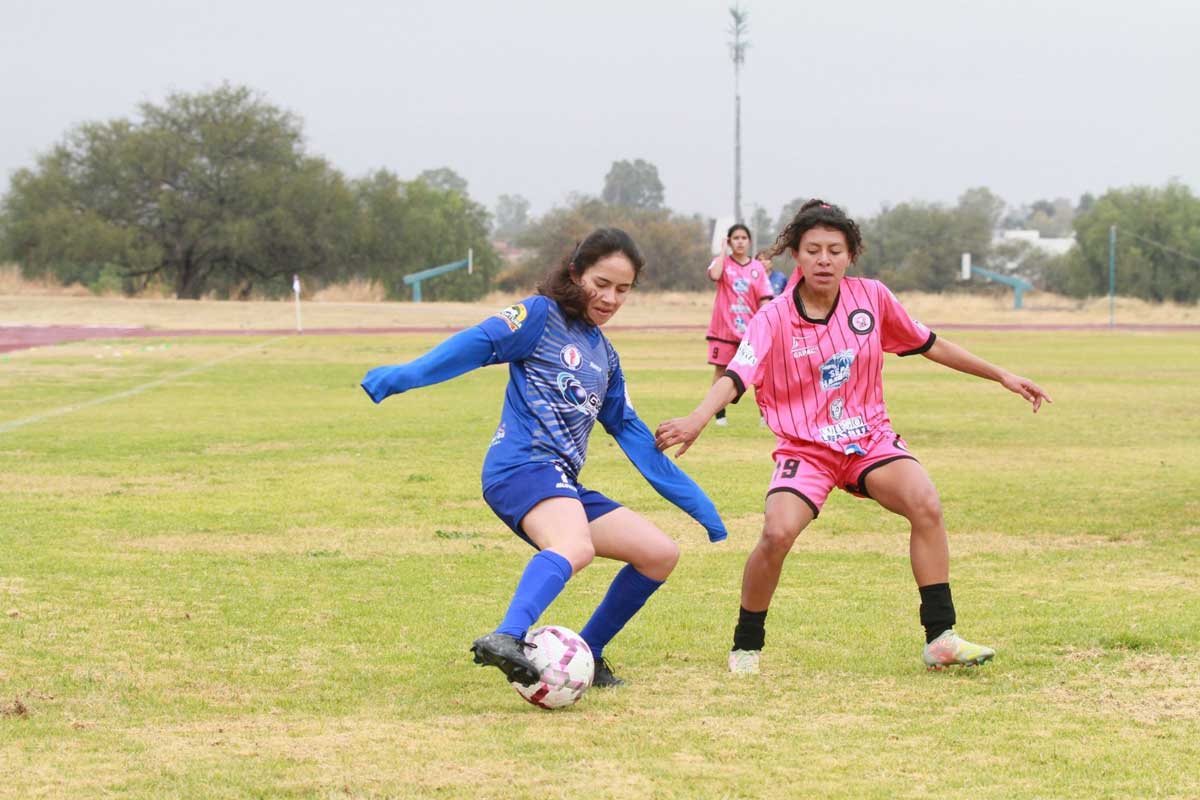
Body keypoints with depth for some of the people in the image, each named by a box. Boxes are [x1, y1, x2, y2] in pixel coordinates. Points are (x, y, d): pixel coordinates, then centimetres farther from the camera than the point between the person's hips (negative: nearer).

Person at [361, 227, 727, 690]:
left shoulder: (606, 358, 24)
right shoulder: (543, 315, 2)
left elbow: (633, 435, 26)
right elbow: (479, 343, -12)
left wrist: (698, 504, 26)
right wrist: (400, 378, -26)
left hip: (562, 484, 9)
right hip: (522, 465, -9)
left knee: (660, 554, 6)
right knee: (576, 545, -38)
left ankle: (585, 655, 14)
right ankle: (506, 639, -62)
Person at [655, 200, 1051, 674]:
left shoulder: (872, 298, -1)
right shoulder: (774, 319, -11)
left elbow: (928, 345, 13)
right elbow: (736, 376, -24)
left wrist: (1001, 377, 16)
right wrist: (698, 419, -45)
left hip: (870, 436, 3)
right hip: (805, 448, -3)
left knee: (926, 505, -24)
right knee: (778, 532, -27)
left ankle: (940, 638, -14)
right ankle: (746, 646, -3)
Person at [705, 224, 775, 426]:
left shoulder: (757, 268, 4)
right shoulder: (722, 261, 0)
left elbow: (764, 299, 2)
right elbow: (715, 275, -24)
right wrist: (723, 249, -13)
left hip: (750, 328, 1)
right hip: (724, 327, -1)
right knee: (721, 369, 3)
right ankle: (720, 415, 11)